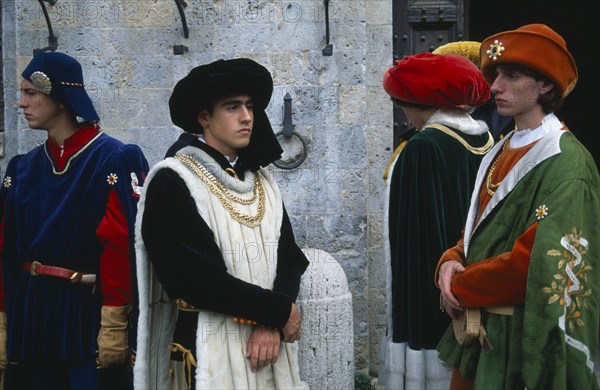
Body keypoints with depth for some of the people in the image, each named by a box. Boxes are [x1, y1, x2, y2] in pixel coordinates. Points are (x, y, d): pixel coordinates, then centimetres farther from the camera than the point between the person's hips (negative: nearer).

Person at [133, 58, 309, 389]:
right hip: (210, 349, -5)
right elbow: (198, 277, -18)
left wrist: (271, 323, -14)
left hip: (268, 341, 5)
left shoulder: (262, 183, 10)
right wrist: (279, 310, -13)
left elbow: (289, 258, 3)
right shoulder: (171, 182, -10)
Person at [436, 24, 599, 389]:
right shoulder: (502, 151, 10)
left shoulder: (565, 163, -17)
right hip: (479, 327, 8)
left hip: (526, 337, -8)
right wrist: (451, 261, -6)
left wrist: (460, 287, -13)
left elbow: (541, 264, -23)